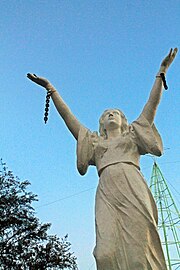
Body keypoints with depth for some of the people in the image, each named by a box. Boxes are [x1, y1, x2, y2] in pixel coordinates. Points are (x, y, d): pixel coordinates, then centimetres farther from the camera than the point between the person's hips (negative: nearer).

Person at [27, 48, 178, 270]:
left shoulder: (132, 135, 30)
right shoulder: (94, 141, 32)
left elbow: (152, 104, 25)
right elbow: (68, 116, 31)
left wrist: (162, 71, 22)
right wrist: (51, 88, 32)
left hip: (133, 188, -1)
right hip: (107, 192, 1)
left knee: (141, 246, -19)